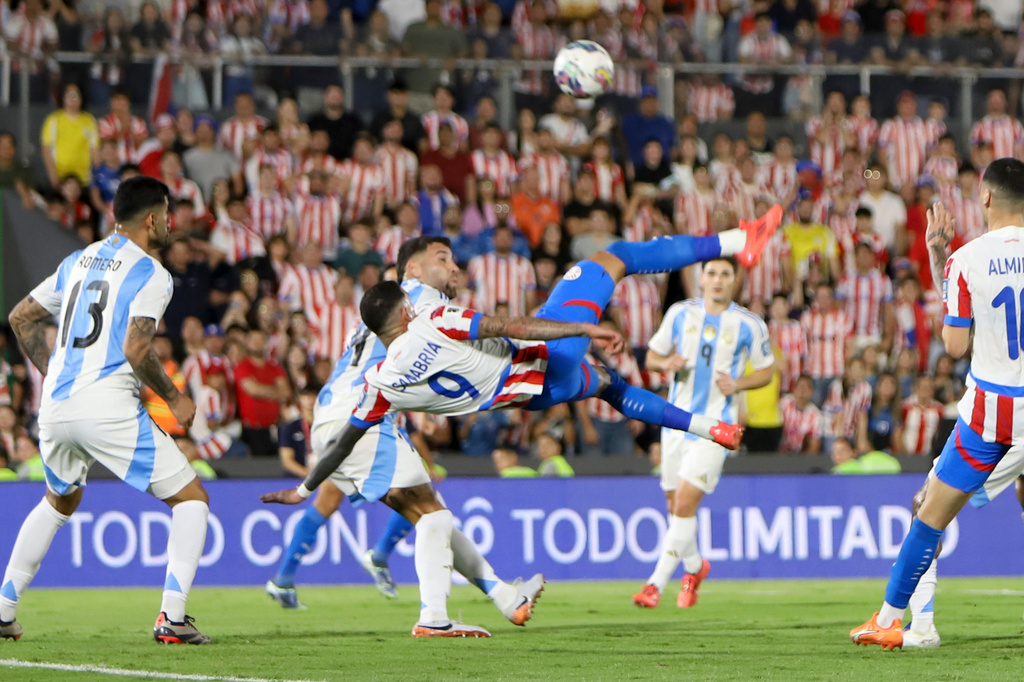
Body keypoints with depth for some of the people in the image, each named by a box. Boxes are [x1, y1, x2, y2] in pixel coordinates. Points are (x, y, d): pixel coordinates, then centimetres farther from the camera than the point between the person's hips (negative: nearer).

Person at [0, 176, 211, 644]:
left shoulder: (78, 262, 17)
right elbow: (135, 349, -16)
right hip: (108, 408, -7)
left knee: (58, 502, 32)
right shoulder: (150, 274, -5)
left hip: (56, 407, 7)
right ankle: (172, 618, -10)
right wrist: (174, 399, -4)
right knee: (191, 499, 3)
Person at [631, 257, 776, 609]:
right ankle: (694, 567, 37)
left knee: (685, 501, -16)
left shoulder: (750, 325, -2)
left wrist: (738, 384, -11)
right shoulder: (680, 313, 5)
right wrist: (666, 363, -10)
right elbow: (652, 356, 13)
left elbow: (766, 370, 9)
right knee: (674, 504, 10)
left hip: (715, 425, -4)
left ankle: (657, 582, -13)